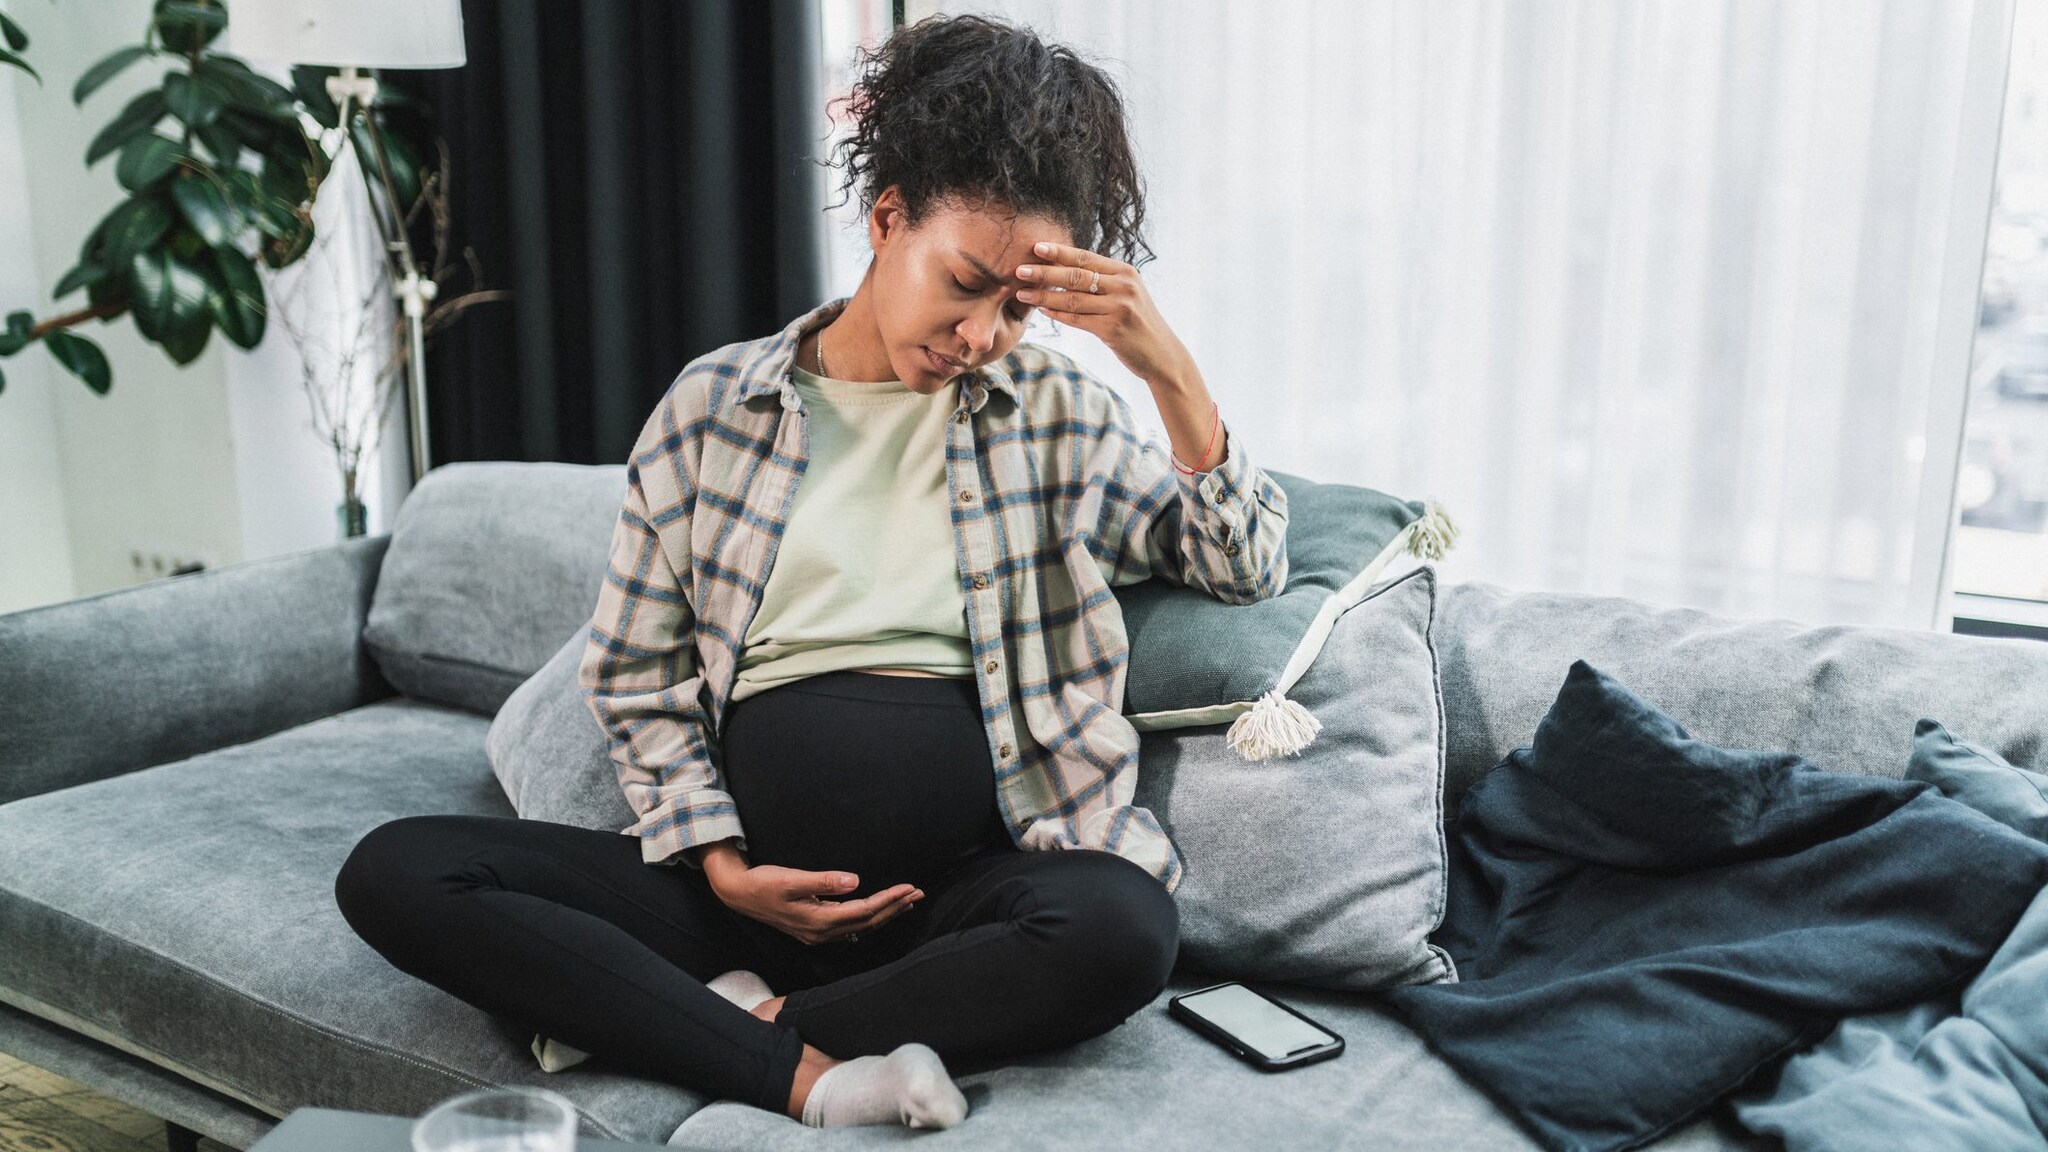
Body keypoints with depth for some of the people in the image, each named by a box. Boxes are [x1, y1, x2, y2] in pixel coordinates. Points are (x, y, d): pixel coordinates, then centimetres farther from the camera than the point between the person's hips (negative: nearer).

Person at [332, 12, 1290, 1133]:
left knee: (1122, 931, -35)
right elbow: (634, 673, 10)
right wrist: (721, 866, -4)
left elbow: (1246, 566, 8)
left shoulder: (1056, 413, 8)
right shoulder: (713, 403, 7)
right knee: (392, 871, -15)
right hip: (753, 878, 2)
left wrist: (1169, 368, -5)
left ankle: (728, 1019, -16)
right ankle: (802, 1073, -23)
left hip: (963, 885, -1)